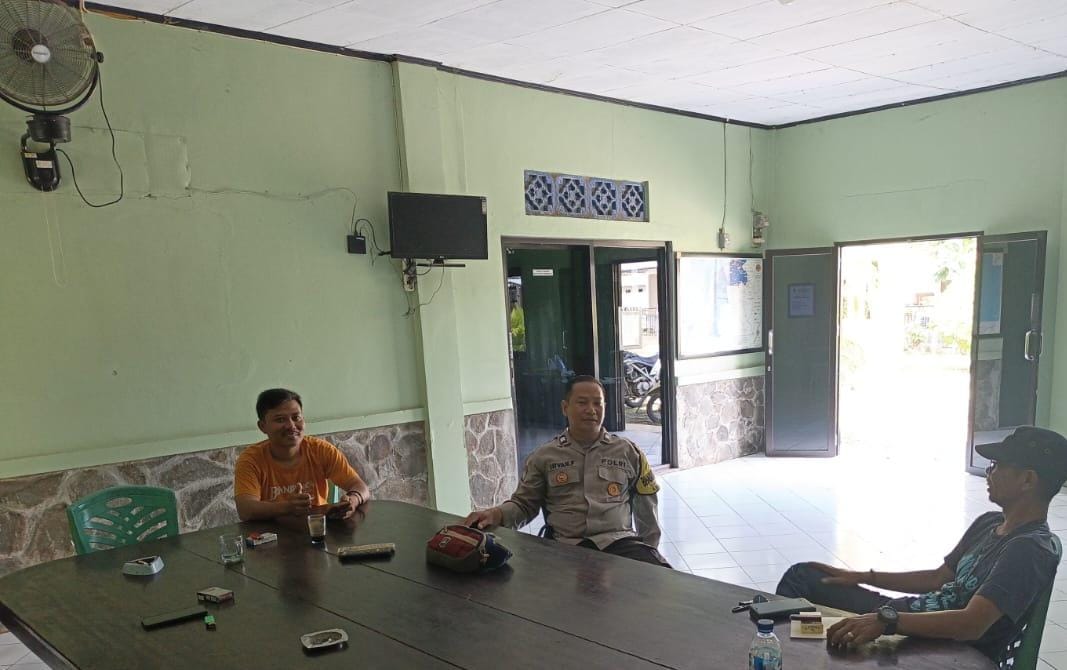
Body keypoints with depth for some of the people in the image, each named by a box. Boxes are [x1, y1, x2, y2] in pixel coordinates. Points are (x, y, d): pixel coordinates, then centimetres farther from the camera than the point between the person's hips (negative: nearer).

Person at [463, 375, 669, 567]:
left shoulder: (628, 452, 14)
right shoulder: (544, 456, 12)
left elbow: (646, 509, 20)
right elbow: (524, 503, 15)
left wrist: (647, 553, 19)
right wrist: (497, 514, -6)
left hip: (620, 541, 0)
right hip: (566, 546, 0)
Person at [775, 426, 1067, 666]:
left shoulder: (1030, 549, -21)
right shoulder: (989, 523, 10)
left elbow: (972, 623, -33)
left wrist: (885, 621, -45)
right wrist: (862, 577, 14)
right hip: (912, 617, 9)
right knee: (802, 575, 8)